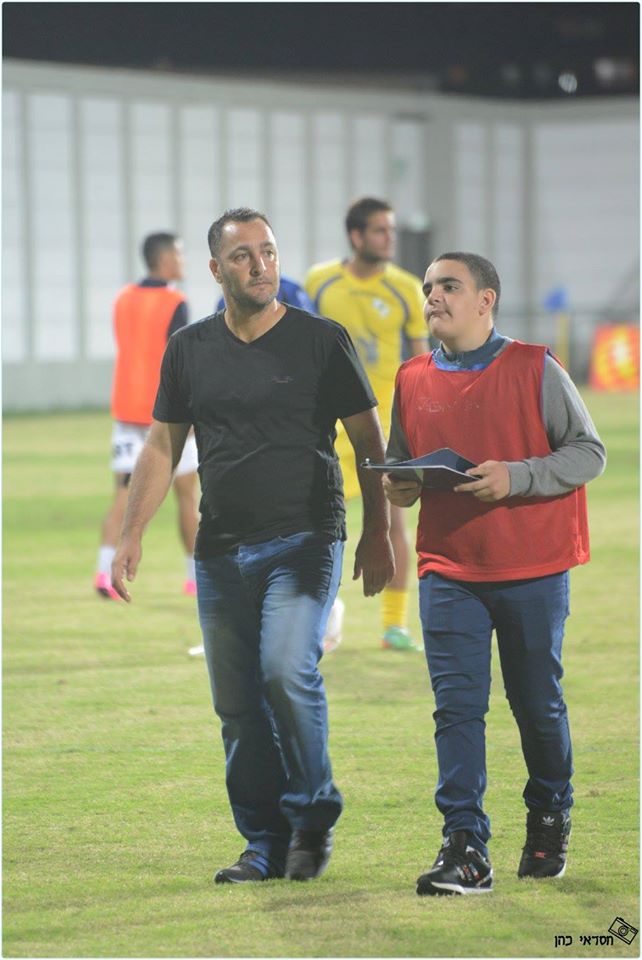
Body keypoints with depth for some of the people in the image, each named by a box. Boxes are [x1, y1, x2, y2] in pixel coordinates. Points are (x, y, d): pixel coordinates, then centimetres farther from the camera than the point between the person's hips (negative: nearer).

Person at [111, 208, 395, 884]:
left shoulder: (321, 341, 0)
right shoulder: (189, 350, 9)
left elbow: (369, 442, 4)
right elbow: (162, 448, 14)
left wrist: (377, 534, -1)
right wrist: (131, 535, 5)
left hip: (304, 542, -4)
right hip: (222, 550, 4)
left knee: (287, 671, -22)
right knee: (238, 707, 3)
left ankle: (313, 816, -3)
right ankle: (265, 847, 12)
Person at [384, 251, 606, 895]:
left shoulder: (534, 370, -4)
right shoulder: (413, 381, 7)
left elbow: (588, 453, -5)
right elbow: (397, 461, 19)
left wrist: (517, 477, -19)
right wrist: (398, 486, -5)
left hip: (533, 568, -2)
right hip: (448, 569, 2)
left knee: (538, 704, 9)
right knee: (456, 707, -7)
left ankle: (550, 822, 32)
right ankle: (465, 851, -10)